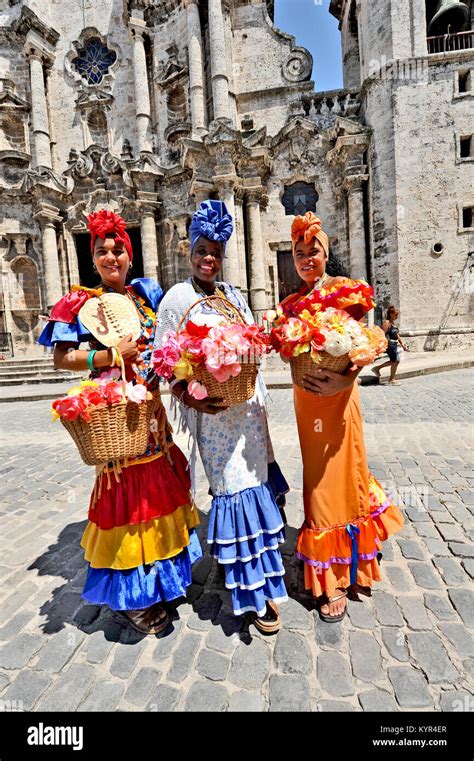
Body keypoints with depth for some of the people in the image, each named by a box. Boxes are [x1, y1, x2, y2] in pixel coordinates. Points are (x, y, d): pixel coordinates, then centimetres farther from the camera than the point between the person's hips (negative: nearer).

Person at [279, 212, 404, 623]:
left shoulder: (344, 288, -4)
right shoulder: (291, 302, 11)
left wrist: (345, 379, -26)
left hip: (337, 393, -5)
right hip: (305, 395, 5)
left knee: (337, 476, 1)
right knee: (318, 476, 13)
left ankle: (337, 580, 20)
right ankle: (335, 576, 37)